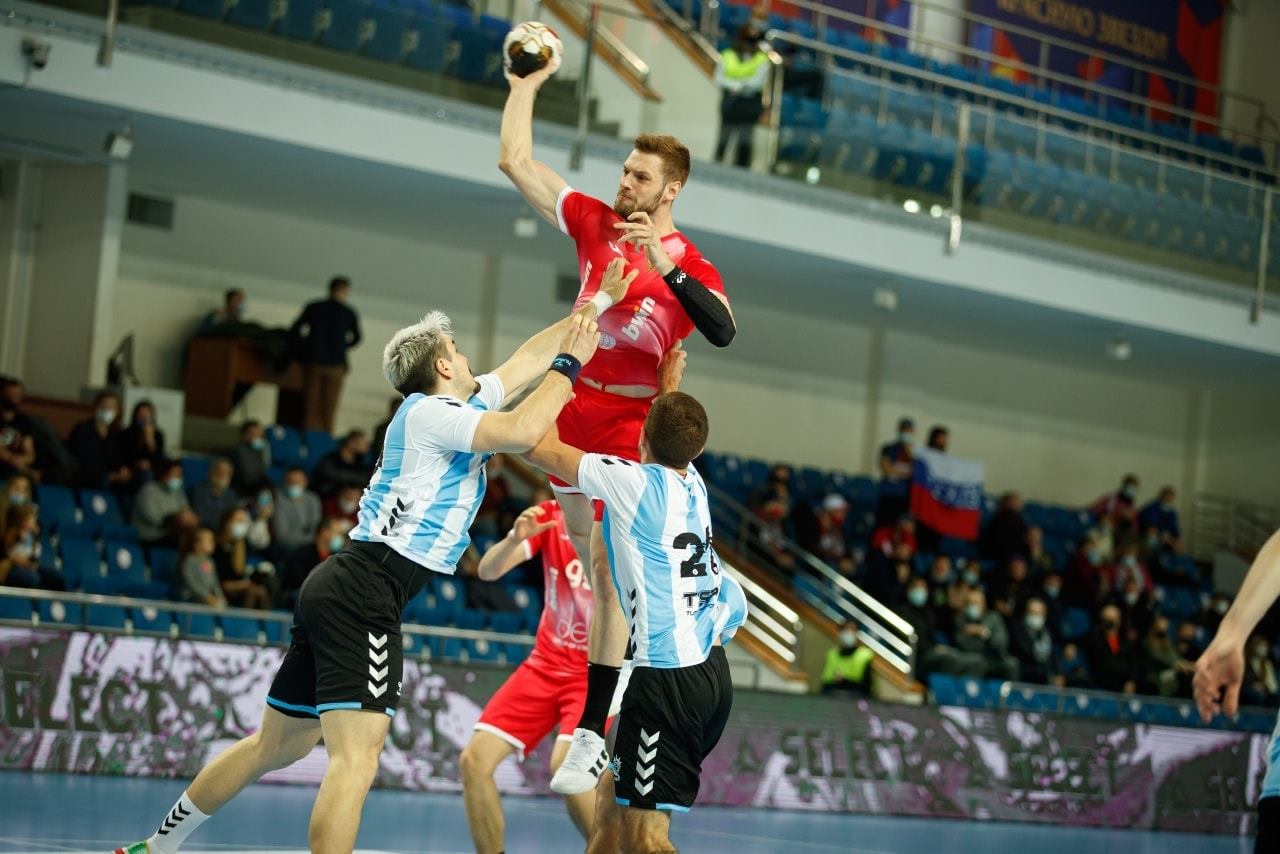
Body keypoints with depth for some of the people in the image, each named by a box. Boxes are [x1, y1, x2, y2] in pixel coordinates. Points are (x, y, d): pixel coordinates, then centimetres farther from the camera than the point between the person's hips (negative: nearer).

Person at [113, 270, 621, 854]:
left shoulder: (455, 409, 18)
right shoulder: (431, 412, -8)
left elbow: (530, 355, 28)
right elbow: (522, 431, -23)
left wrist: (596, 306, 30)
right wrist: (570, 364, -11)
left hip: (341, 589, 10)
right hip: (368, 591, -10)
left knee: (275, 747, 18)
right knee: (356, 759, -18)